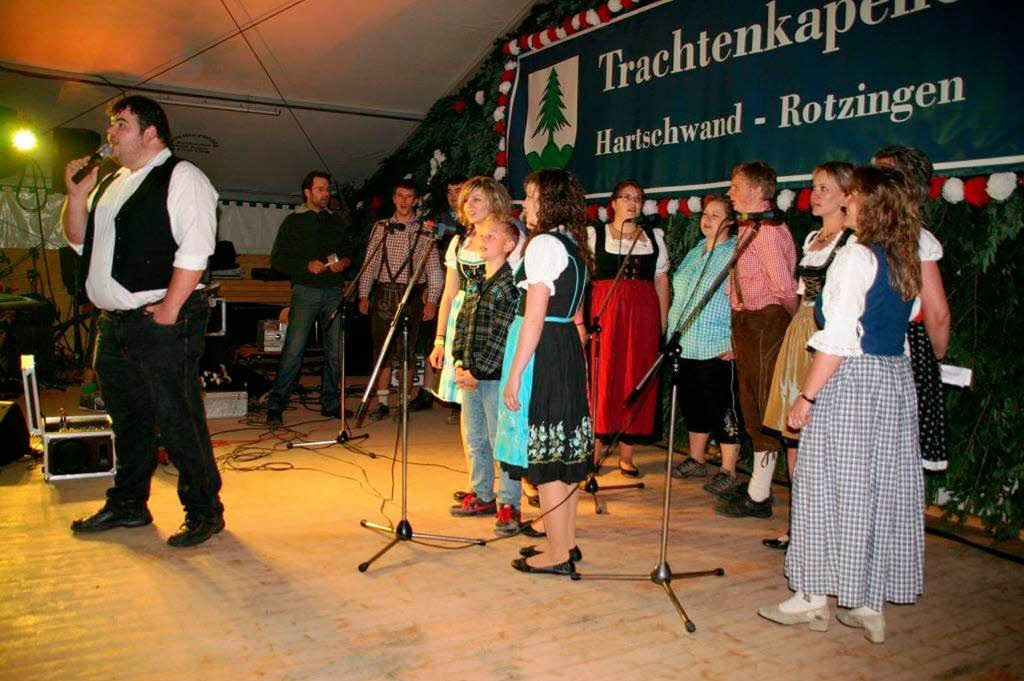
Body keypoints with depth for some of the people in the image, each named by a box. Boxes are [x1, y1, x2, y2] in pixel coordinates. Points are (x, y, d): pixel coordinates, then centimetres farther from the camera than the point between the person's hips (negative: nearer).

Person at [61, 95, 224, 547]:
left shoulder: (182, 177, -5)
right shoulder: (110, 183, 21)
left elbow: (195, 248, -16)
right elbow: (79, 242, 25)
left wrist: (169, 309, -19)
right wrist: (76, 195, 9)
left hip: (162, 323, -8)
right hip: (113, 323, 9)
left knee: (178, 420, -5)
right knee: (127, 418, 17)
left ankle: (204, 512, 7)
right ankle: (127, 505, 32)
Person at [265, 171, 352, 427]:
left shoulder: (336, 221, 18)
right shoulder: (293, 221, 5)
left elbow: (347, 252, 24)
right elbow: (277, 258, 1)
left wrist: (343, 262, 1)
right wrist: (307, 265, -12)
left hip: (333, 292, 4)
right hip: (306, 291, -4)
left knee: (335, 349, 4)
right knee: (294, 348, -10)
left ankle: (330, 403, 14)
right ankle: (275, 404, -5)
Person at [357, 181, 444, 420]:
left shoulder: (424, 232, 4)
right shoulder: (380, 228, 12)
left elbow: (434, 269, 1)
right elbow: (370, 263, 13)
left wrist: (431, 300, -7)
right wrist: (364, 294, 6)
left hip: (411, 296, -2)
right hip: (383, 294, 3)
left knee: (406, 351, -1)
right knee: (382, 349, 3)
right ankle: (382, 403, 8)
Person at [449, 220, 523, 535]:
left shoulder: (511, 284, -11)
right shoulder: (475, 282, 13)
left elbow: (504, 336, -16)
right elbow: (462, 323, 14)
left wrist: (478, 371, -15)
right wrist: (460, 364, 2)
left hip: (496, 376, -8)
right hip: (470, 375, 8)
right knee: (473, 439, 16)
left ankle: (508, 504, 11)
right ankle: (481, 495, 31)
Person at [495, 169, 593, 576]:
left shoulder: (544, 243, -13)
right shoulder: (574, 245, 15)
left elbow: (534, 317, -18)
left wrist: (514, 373, -17)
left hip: (541, 350, -9)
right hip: (569, 348, 9)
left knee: (542, 454, -2)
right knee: (564, 448, 14)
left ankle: (558, 554, 7)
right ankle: (566, 542, 25)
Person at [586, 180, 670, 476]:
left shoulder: (654, 236, 15)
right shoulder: (594, 234, 7)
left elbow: (661, 279, 12)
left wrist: (663, 320, 5)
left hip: (643, 314, 3)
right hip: (605, 312, -2)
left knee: (636, 378, 2)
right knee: (602, 377, -5)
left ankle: (626, 452, 11)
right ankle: (595, 448, 6)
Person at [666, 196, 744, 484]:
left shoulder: (736, 254, -8)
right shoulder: (695, 253, 18)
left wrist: (734, 343, -20)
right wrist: (673, 335, 20)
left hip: (719, 349, -8)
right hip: (686, 347, 8)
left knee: (724, 411, -2)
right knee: (693, 405, 16)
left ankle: (728, 471, 8)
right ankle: (696, 460, 30)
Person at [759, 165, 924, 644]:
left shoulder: (855, 257, -14)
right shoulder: (905, 262, 11)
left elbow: (838, 340, -18)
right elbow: (893, 330, 14)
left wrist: (806, 397, -14)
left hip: (851, 380, -8)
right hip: (896, 380, 8)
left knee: (831, 485, 2)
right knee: (880, 487, 10)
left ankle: (813, 598, 13)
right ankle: (869, 604, 20)